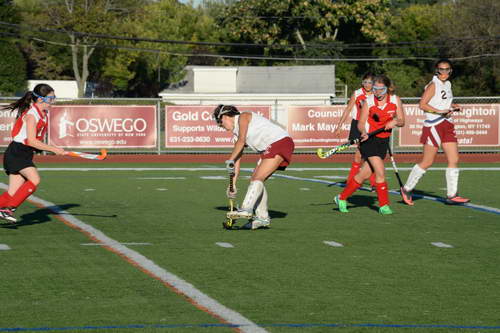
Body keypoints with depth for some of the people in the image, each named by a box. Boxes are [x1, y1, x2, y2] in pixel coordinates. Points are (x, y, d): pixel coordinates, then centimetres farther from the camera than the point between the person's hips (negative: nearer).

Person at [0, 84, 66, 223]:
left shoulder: (44, 113, 11)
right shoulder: (31, 115, -17)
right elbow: (31, 141, -23)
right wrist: (53, 149, -21)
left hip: (25, 156, 9)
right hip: (15, 153, -9)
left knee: (13, 193, 0)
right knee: (35, 179, -26)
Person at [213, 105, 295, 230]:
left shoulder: (243, 117, -3)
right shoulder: (237, 132, 22)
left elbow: (241, 141, -15)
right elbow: (238, 159, 20)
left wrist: (230, 160, -12)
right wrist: (233, 183, 17)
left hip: (280, 141, -10)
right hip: (269, 149, 10)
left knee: (257, 178, -19)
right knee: (255, 179, 9)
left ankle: (246, 209, -31)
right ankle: (262, 217, 12)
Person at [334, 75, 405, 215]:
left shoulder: (395, 100, -3)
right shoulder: (369, 101, -10)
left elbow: (402, 121, 2)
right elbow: (361, 123, -7)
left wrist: (395, 122, -20)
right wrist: (363, 132, -27)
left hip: (384, 140, 4)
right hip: (369, 139, -4)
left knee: (364, 175, 6)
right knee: (380, 171, -17)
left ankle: (341, 198, 22)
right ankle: (383, 205, -5)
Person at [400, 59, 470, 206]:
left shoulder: (447, 84, 14)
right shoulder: (433, 85, -10)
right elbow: (422, 104, -17)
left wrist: (452, 107, 11)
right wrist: (440, 111, -23)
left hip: (447, 125, 8)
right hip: (434, 126, -8)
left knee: (454, 160, 0)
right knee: (427, 162, -4)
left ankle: (452, 195, 3)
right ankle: (406, 189, 10)